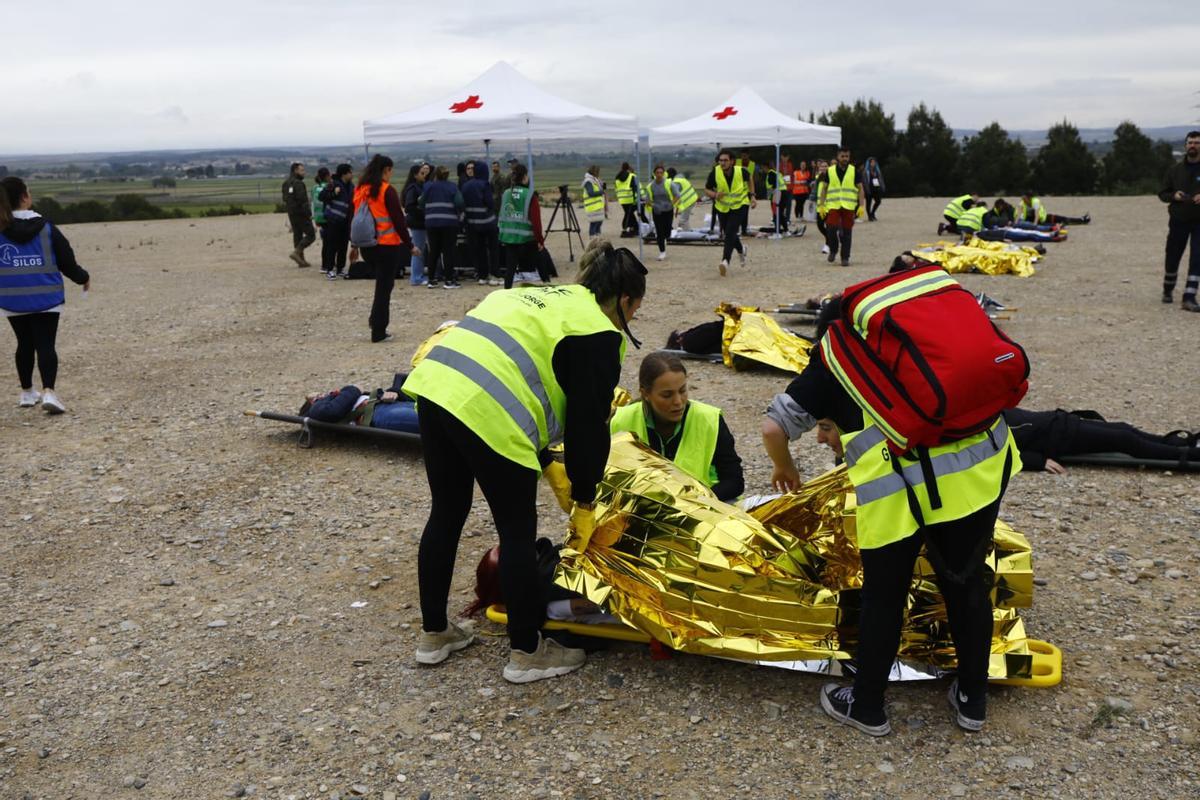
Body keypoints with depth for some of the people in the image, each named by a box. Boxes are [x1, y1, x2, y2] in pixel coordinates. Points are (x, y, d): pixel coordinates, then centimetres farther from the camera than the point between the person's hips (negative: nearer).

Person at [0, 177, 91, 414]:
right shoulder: (47, 228, -7)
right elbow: (67, 261, -2)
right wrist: (83, 278, 17)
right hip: (46, 298, -2)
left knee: (24, 344, 16)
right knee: (45, 345, -3)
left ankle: (27, 392, 28)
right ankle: (48, 392, -20)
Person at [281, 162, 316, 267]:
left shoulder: (286, 183, 13)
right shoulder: (298, 183, -16)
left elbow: (285, 199, 18)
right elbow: (302, 200, -22)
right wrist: (309, 213, -18)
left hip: (291, 214, 9)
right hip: (301, 214, -9)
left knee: (297, 235, 12)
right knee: (311, 235, -3)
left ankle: (301, 260, 14)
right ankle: (296, 252, -14)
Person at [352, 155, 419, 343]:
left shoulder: (359, 190, 7)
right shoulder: (387, 191, -11)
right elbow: (398, 220, -12)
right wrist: (410, 245, -5)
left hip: (367, 246, 6)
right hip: (388, 245, -6)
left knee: (381, 283, 23)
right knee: (384, 287, 1)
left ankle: (375, 319, 14)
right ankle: (378, 332, 3)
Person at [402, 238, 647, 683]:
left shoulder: (543, 297, 28)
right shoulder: (599, 334, 3)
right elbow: (589, 425, 2)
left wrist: (544, 463, 35)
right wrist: (585, 503, 13)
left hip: (434, 381, 9)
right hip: (486, 412, -9)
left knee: (446, 513, 22)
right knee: (518, 532, 8)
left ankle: (434, 634, 38)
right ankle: (527, 653, 23)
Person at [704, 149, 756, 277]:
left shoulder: (741, 171, -18)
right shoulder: (714, 173, -18)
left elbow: (750, 178, 6)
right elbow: (706, 189, -5)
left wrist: (752, 196, 4)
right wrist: (715, 195, -26)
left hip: (740, 205, -3)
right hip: (723, 207, 3)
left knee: (730, 232, -21)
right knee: (728, 234, 16)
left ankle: (725, 261, -26)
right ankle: (741, 250, 48)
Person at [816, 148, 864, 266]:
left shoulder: (854, 171, 6)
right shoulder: (829, 171, 7)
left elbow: (860, 189, 7)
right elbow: (824, 188, 11)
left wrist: (861, 206, -1)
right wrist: (822, 205, 2)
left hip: (849, 207, 0)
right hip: (833, 206, 0)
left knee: (847, 232, 1)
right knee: (831, 228, -14)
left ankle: (845, 258, 10)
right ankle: (833, 250, 13)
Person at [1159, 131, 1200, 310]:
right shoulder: (1175, 170, 5)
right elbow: (1162, 193, 10)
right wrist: (1174, 196, -12)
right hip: (1178, 220, 2)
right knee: (1172, 258, 10)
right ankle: (1168, 291, 33)